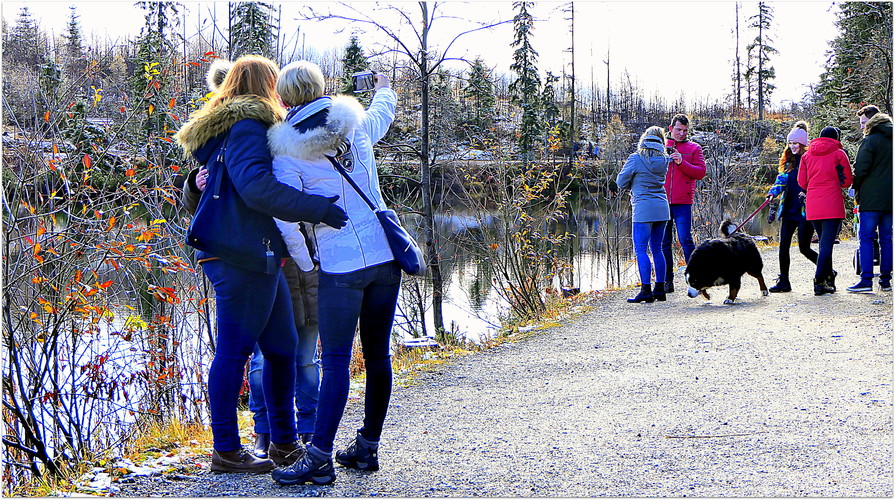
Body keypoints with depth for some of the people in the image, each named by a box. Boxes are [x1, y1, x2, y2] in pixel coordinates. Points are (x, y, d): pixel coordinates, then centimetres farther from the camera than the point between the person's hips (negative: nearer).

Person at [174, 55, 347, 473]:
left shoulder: (227, 127, 22)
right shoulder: (247, 127, -11)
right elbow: (257, 187, -26)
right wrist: (318, 208, -25)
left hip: (257, 258, 10)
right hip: (241, 256, -10)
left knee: (281, 348, 14)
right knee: (234, 349, -3)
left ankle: (284, 440, 24)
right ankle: (226, 451, 5)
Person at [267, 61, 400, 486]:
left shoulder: (288, 149, -7)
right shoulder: (357, 125, 7)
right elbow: (382, 113, 31)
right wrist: (384, 89, 54)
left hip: (340, 264, -5)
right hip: (386, 255, 5)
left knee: (335, 361, -4)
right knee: (378, 354, 10)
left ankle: (319, 458, -3)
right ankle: (367, 447, 20)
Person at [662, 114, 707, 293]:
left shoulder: (694, 148, 8)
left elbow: (701, 172, -3)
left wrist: (682, 163, -14)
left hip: (682, 203, -3)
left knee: (686, 240, -10)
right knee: (664, 243, 5)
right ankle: (667, 281, 11)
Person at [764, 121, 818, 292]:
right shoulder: (787, 161, 15)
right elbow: (781, 180, 9)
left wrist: (807, 193, -23)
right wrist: (773, 192, -10)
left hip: (805, 211, -6)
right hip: (789, 210, 6)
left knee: (804, 248, -5)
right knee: (783, 245, 0)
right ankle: (784, 281, 6)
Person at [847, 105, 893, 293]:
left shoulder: (870, 140, -9)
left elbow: (860, 170, -12)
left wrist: (857, 190, 5)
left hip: (871, 199, -7)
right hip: (890, 199, 7)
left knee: (866, 237, -5)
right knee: (887, 238, 9)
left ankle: (866, 280, -10)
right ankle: (886, 280, 10)